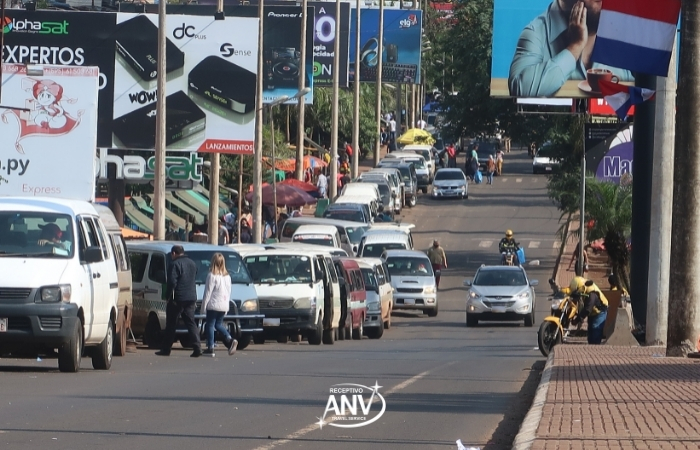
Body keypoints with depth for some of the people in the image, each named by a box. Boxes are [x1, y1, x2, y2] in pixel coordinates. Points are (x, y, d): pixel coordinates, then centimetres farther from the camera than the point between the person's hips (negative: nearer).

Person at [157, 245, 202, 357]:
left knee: (171, 324, 3)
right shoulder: (192, 264, 14)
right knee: (191, 323, 6)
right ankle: (197, 348, -6)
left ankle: (166, 349, 7)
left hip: (178, 298, -7)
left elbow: (172, 281, -19)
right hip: (191, 298, 7)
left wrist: (168, 296, -9)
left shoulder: (176, 264, -12)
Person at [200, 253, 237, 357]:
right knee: (219, 324, 19)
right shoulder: (227, 276, 8)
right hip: (224, 305, 7)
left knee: (210, 325, 2)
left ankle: (210, 348, 0)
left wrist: (203, 305, -5)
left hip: (213, 305, -7)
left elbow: (208, 292, -12)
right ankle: (230, 340, -2)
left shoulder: (212, 275, -12)